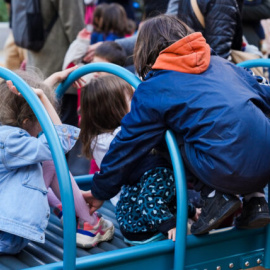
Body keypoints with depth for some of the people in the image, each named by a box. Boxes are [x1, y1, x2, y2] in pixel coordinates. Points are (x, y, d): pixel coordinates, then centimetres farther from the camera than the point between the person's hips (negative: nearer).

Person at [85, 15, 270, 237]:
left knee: (159, 137, 13)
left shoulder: (152, 91, 7)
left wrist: (100, 192, 25)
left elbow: (127, 147, 13)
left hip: (230, 173, -6)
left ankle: (215, 197, 5)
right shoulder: (222, 63, 21)